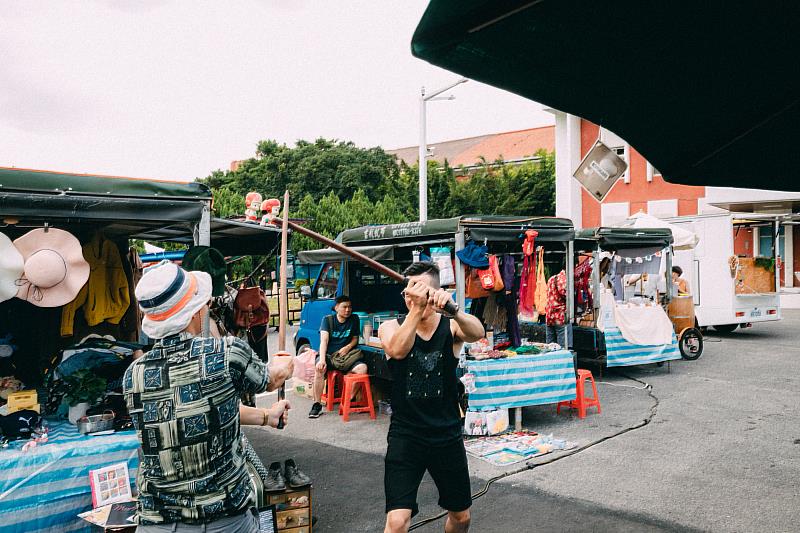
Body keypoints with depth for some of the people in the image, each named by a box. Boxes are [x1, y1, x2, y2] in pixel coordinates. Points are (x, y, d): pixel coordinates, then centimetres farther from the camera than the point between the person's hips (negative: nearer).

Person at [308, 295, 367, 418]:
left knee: (362, 367, -28)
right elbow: (324, 340, -14)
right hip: (328, 355, -2)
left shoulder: (354, 320, 6)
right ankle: (317, 405, -25)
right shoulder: (328, 320, -1)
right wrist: (322, 360, -30)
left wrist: (348, 347, -9)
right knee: (319, 368, -36)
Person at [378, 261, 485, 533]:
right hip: (405, 436, -2)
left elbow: (477, 333, -29)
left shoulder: (451, 326, -5)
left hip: (448, 435, 2)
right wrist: (416, 309, -40)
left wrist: (451, 308, -49)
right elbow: (397, 350, -28)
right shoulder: (391, 327, -5)